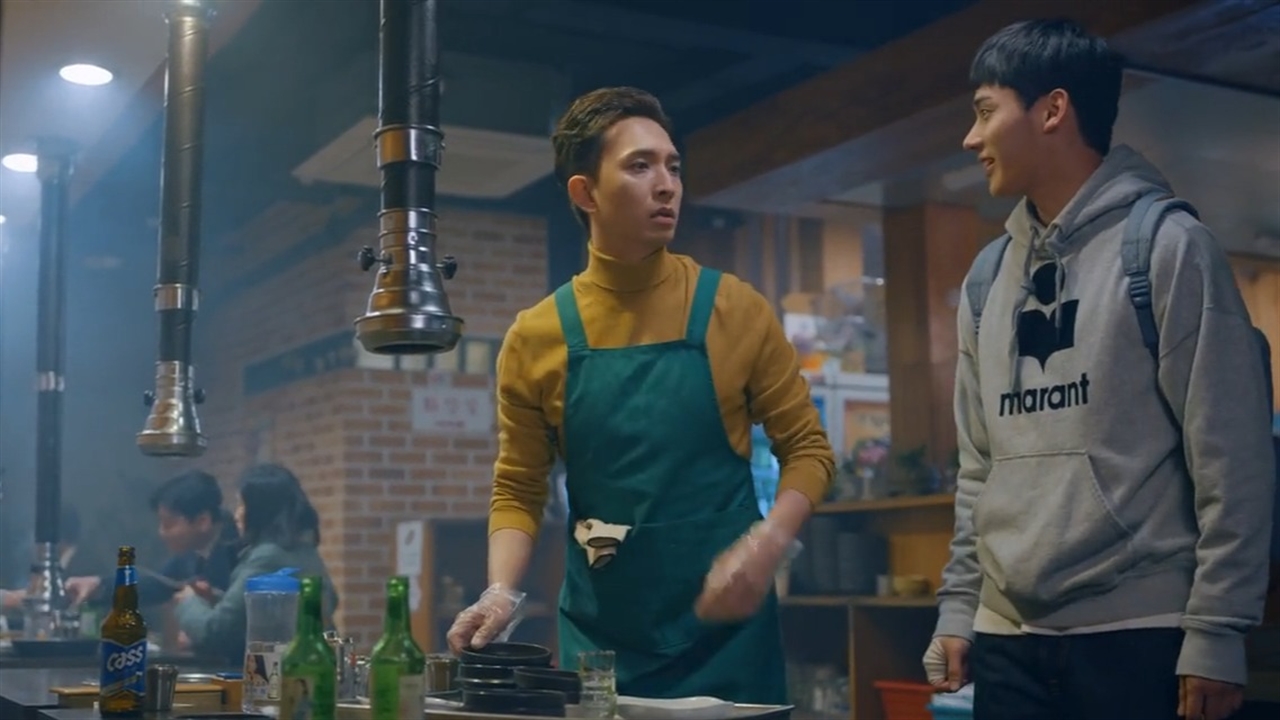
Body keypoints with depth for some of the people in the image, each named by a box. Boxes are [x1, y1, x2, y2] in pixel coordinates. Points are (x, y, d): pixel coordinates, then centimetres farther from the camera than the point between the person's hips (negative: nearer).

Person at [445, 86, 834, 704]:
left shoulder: (735, 310, -3)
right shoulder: (535, 338, 0)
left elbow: (807, 449, 2)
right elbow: (518, 491, 6)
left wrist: (766, 545, -15)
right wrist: (502, 591, -11)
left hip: (726, 635, -1)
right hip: (596, 642, 1)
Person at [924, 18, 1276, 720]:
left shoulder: (1167, 246, -5)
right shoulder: (988, 278, 12)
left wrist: (1216, 631, -12)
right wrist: (958, 605, 10)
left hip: (1139, 633, -5)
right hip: (1009, 639, 5)